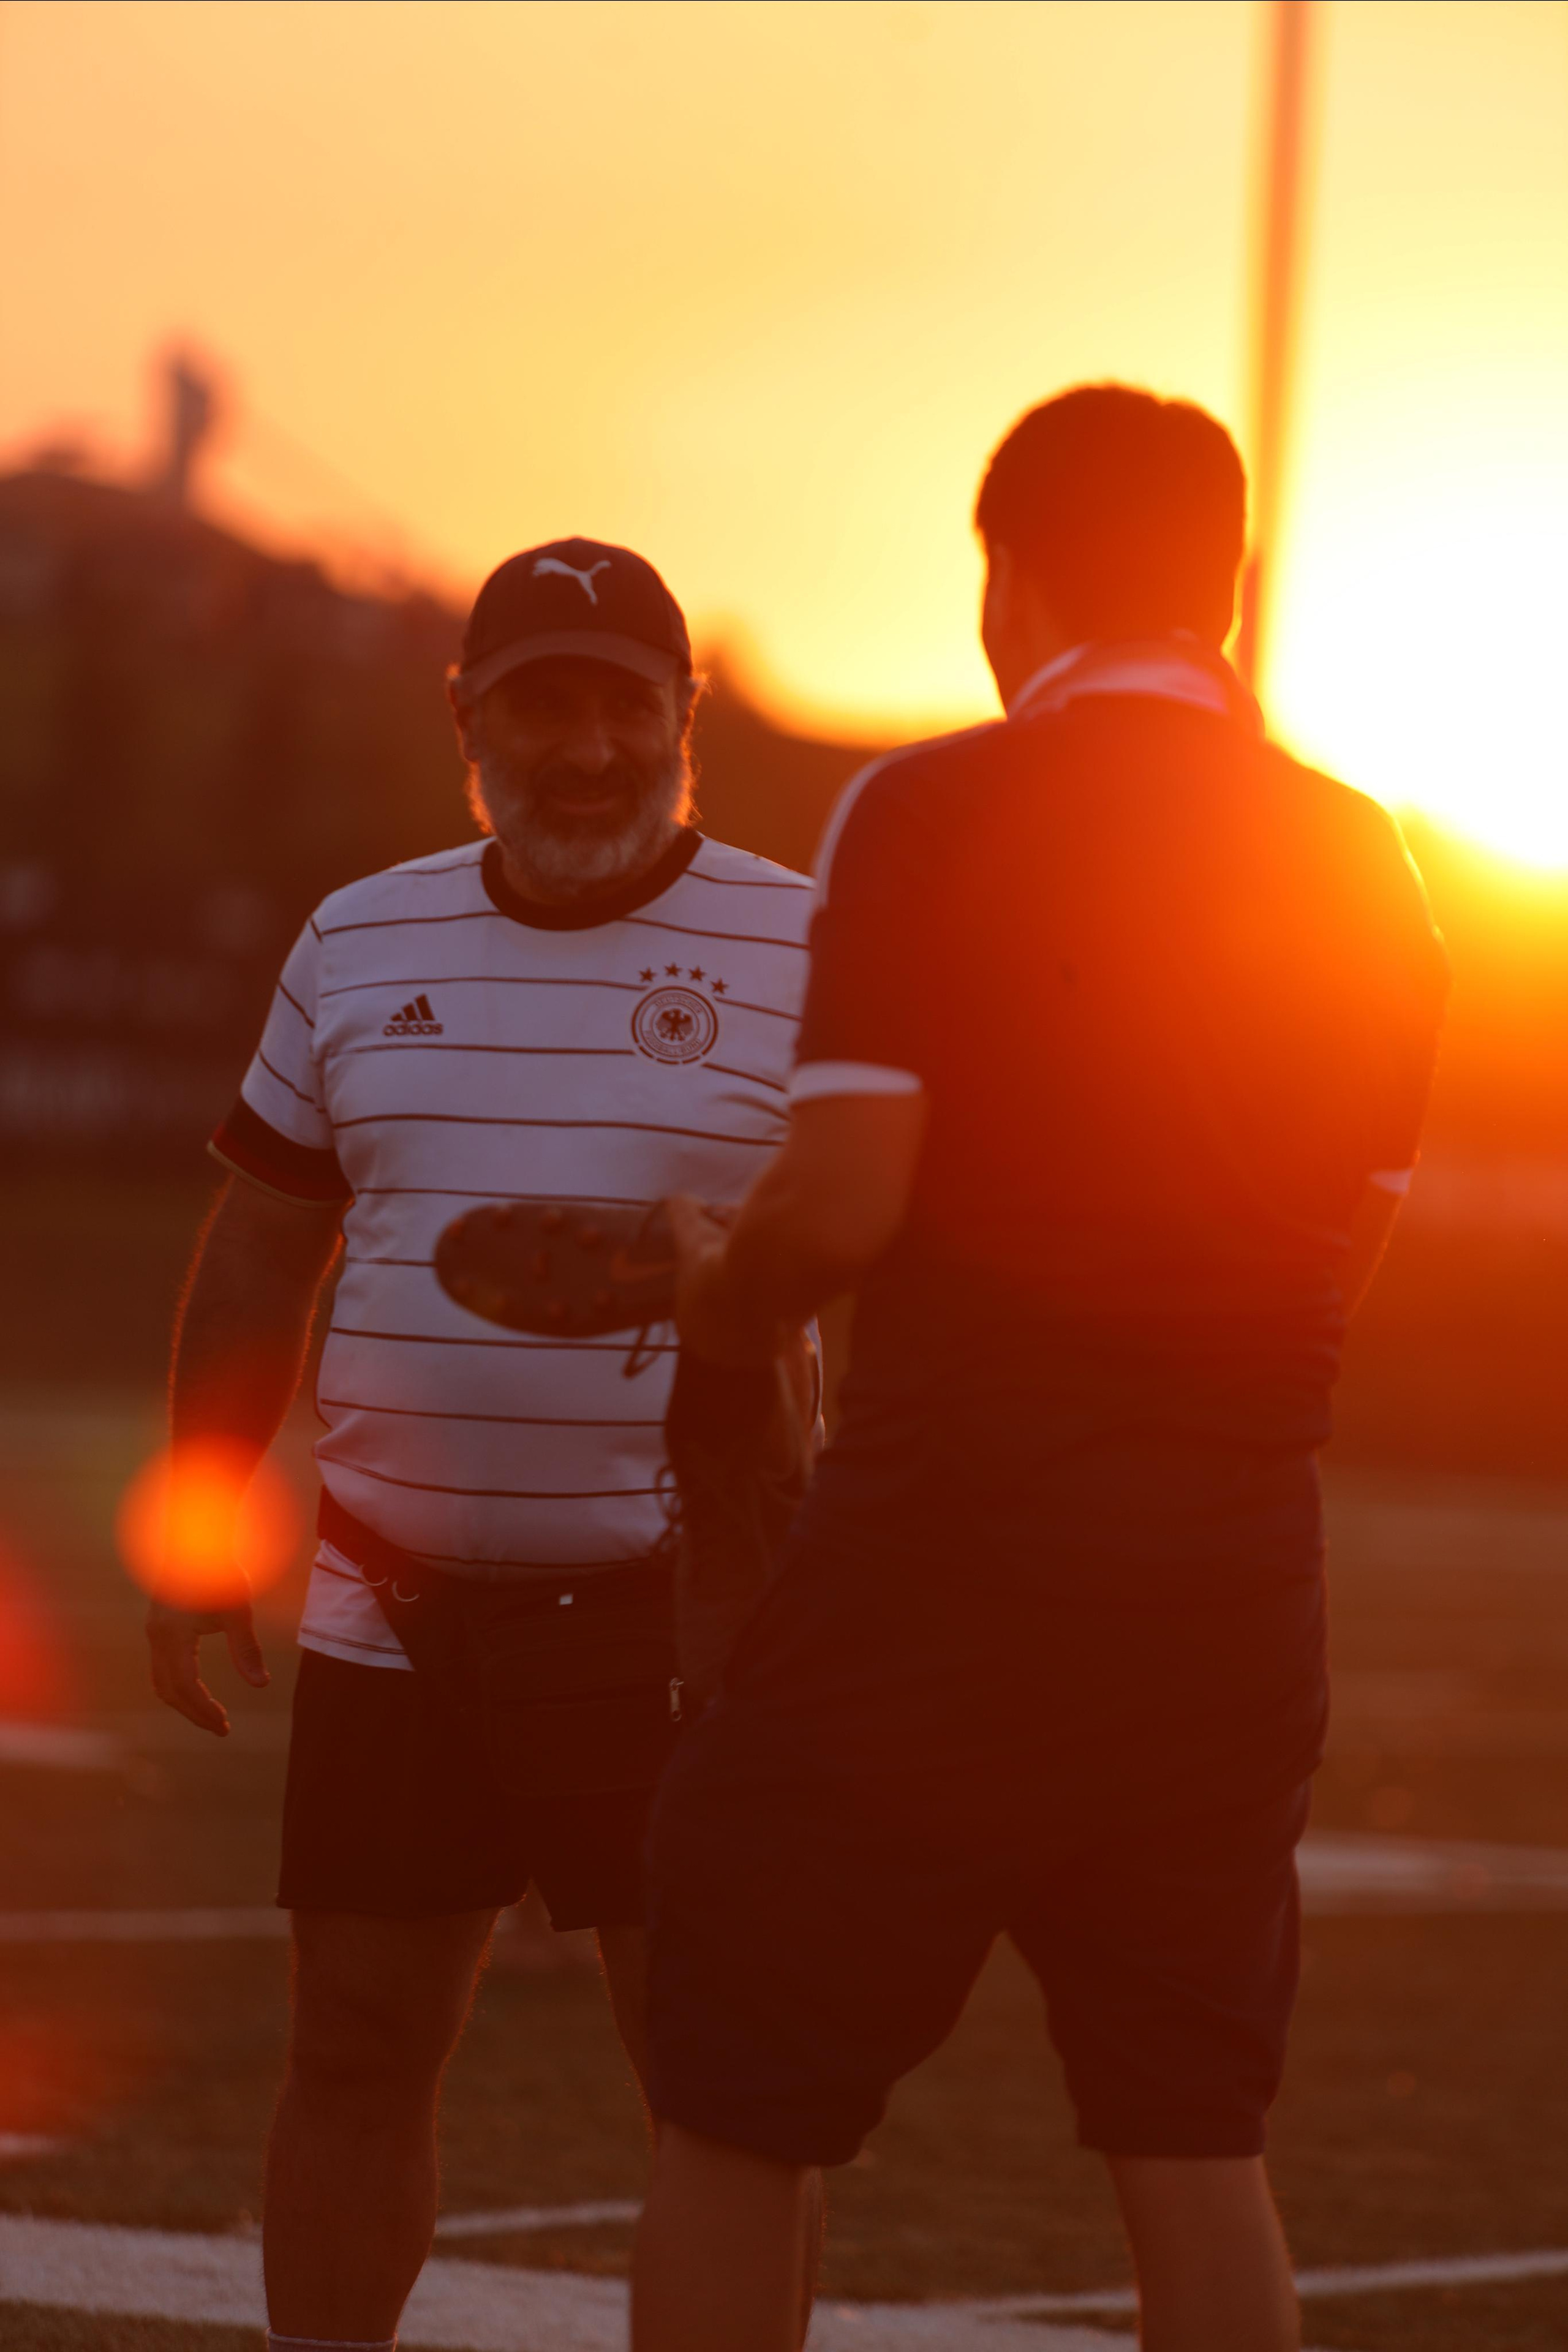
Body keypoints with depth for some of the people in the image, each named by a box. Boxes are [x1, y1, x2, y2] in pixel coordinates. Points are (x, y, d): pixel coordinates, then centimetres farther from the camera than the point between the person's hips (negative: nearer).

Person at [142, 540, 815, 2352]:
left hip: (677, 1632, -3)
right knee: (355, 2047, 6)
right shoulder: (361, 948, 9)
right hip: (397, 1618, 3)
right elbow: (258, 1255, 15)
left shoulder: (804, 958, -3)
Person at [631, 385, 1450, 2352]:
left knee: (735, 2113, 6)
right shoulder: (1359, 866, 8)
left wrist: (721, 1292, 4)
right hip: (1233, 1561, 5)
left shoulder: (936, 815, -9)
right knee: (1196, 2150, 10)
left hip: (953, 1543, -5)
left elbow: (845, 1200, -16)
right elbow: (1347, 1242, 12)